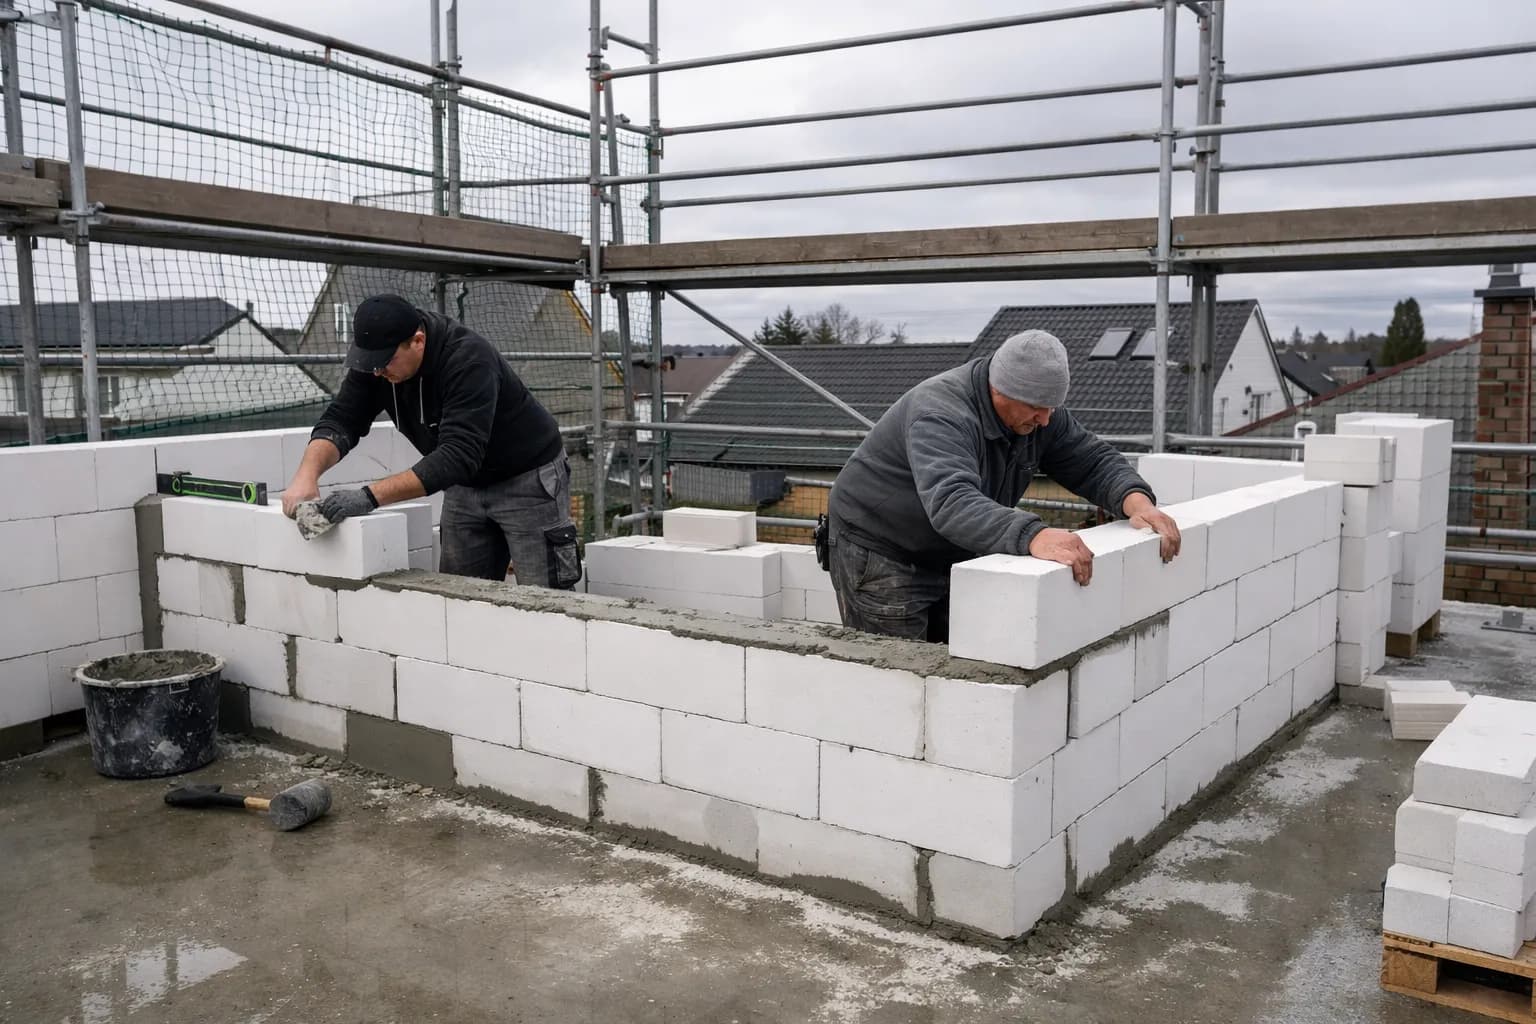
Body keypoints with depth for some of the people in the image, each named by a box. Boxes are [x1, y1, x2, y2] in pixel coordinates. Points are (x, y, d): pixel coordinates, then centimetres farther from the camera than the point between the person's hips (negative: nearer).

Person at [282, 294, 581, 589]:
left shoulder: (469, 359, -32)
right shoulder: (375, 359, -11)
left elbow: (457, 455, -39)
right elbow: (341, 420, -13)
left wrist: (370, 496, -45)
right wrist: (307, 474, -33)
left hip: (528, 477, -7)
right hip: (467, 483, 7)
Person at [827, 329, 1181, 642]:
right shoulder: (941, 414, -32)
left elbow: (1094, 461, -2)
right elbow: (950, 502, -48)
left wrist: (1136, 500, -25)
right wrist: (1034, 537, -63)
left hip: (952, 557, 8)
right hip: (879, 554, -7)